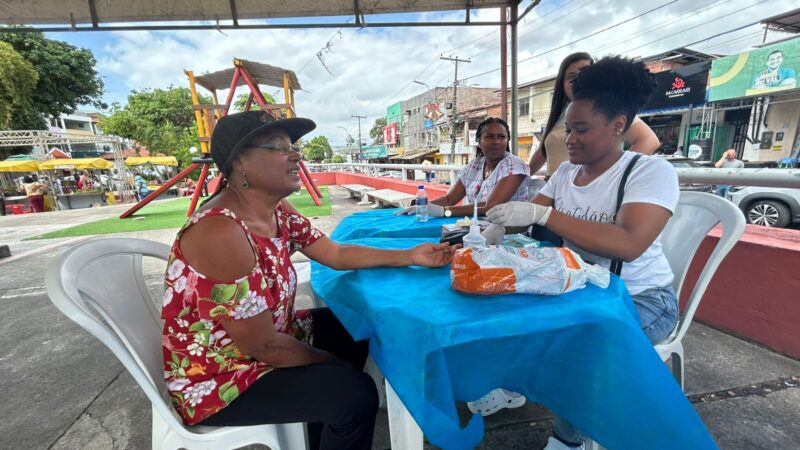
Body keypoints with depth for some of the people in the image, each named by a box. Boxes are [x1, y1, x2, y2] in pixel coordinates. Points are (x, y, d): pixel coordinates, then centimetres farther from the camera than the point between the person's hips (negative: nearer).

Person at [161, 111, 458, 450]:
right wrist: (331, 362, -11)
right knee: (355, 392, -16)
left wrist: (411, 256, -5)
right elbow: (262, 345, -28)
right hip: (216, 378, -8)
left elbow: (338, 255, 1)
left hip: (264, 340, 9)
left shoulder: (278, 215, -4)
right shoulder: (220, 233, -32)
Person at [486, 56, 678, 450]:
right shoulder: (565, 171, 3)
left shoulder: (651, 171, -16)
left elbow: (628, 245, -31)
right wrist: (497, 223, -18)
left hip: (641, 298, -5)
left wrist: (541, 213, -35)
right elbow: (526, 218, 4)